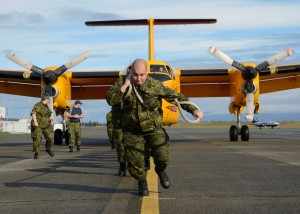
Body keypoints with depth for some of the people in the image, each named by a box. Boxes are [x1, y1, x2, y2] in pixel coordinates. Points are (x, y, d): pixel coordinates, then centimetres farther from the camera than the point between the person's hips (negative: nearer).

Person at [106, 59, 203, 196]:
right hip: (133, 131, 1)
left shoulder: (155, 85, -14)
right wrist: (124, 86, -25)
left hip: (154, 129, -1)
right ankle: (142, 182, 30)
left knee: (162, 157, -12)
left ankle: (160, 170, 25)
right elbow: (110, 100, -17)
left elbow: (176, 97, -10)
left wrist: (193, 110, -19)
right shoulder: (123, 82, -9)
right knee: (134, 163, -2)